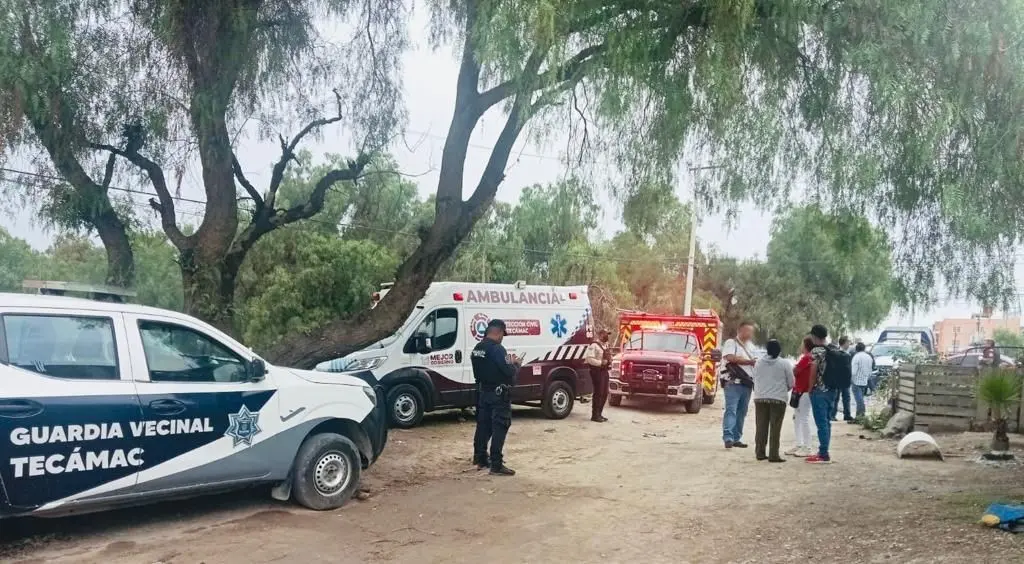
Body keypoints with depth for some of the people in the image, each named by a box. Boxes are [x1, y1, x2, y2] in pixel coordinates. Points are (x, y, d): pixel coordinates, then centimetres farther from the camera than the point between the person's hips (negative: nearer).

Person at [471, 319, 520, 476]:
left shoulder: (477, 348, 8)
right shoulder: (497, 349, -19)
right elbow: (509, 372, -22)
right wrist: (515, 364, 0)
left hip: (483, 392, 9)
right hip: (498, 394, -9)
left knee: (483, 425, 16)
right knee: (499, 428, -5)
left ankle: (480, 459, 25)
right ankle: (496, 465, -6)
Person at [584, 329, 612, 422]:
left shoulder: (605, 345, 17)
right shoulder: (594, 345, -13)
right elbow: (589, 359, -21)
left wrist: (609, 361, 9)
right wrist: (601, 363, -24)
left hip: (604, 371, 9)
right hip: (597, 371, -9)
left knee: (604, 393, 11)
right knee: (598, 393, -9)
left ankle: (599, 414, 21)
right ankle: (595, 415, -3)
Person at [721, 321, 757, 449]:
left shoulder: (751, 346, 22)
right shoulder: (731, 343, -1)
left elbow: (755, 363, 26)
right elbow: (730, 357, -17)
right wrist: (749, 361, -10)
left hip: (747, 384, 7)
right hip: (733, 382, -7)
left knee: (741, 413, 8)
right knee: (731, 410, -13)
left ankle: (736, 438, 13)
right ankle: (728, 437, -18)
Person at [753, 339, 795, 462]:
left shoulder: (758, 362, 3)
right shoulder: (784, 364, -6)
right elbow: (791, 383, 0)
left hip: (760, 398, 3)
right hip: (778, 399, -3)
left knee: (761, 427, 9)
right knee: (775, 428, 0)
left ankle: (760, 453, 11)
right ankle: (773, 455, -1)